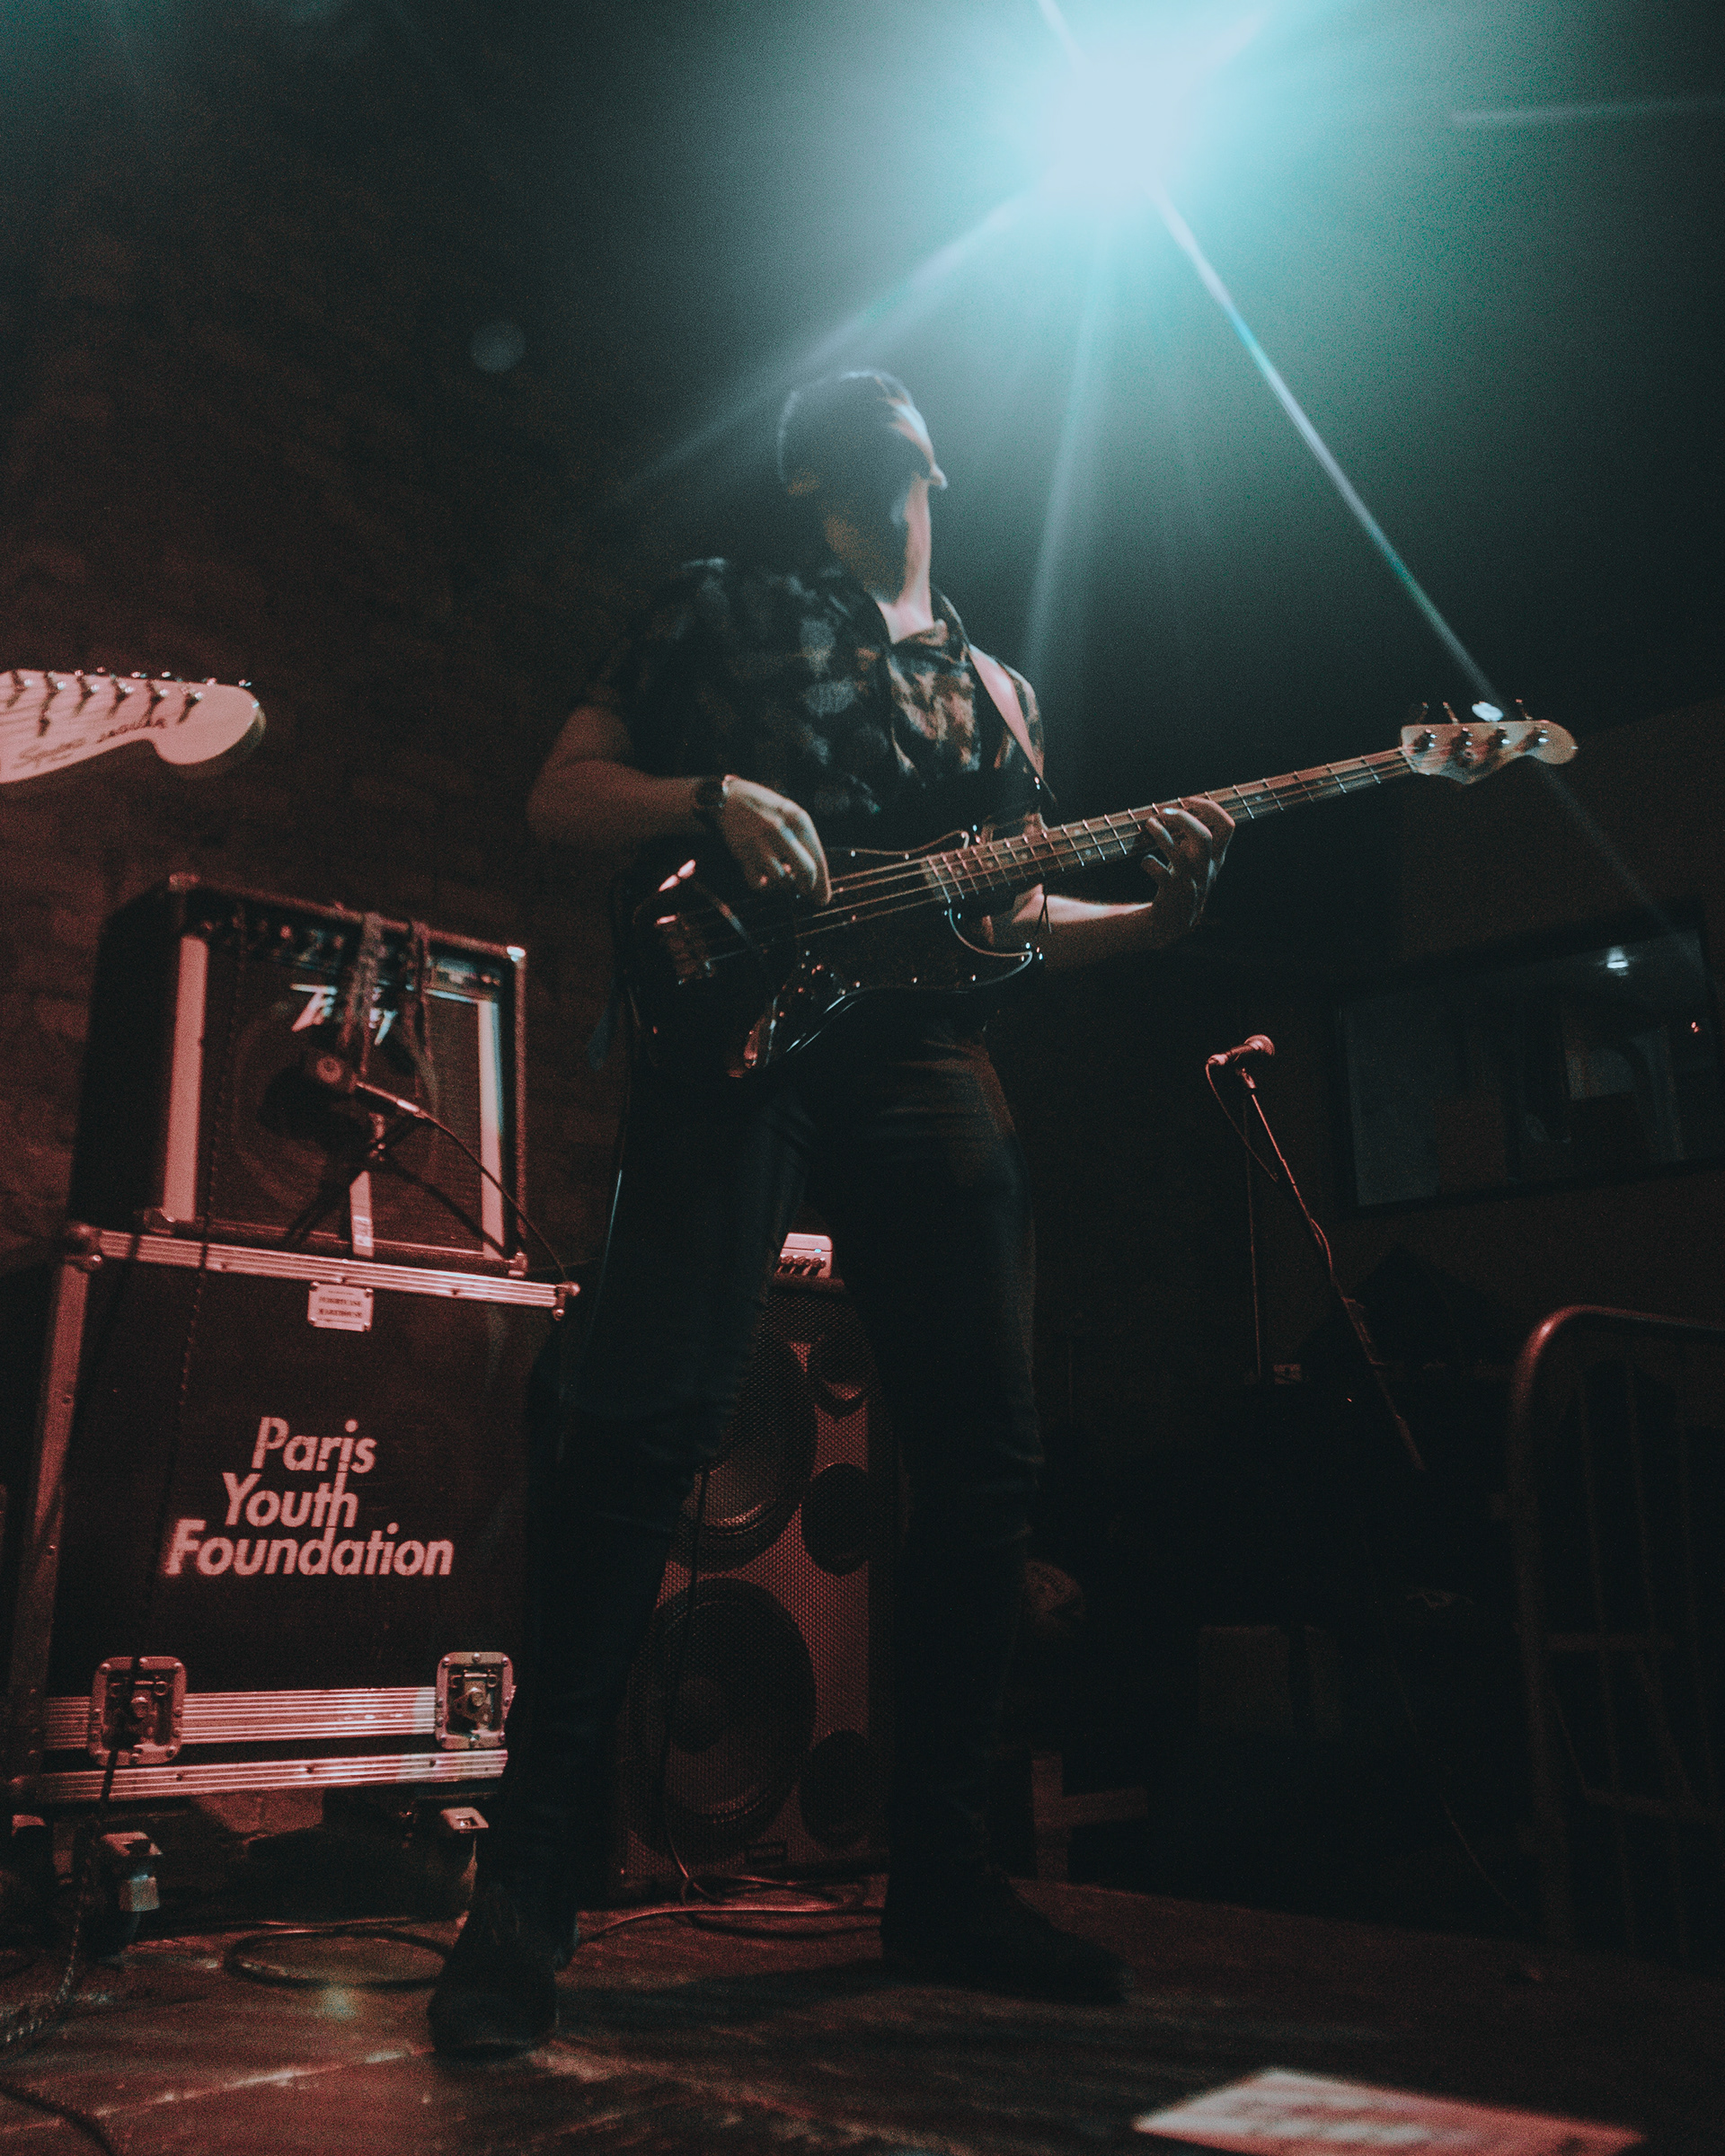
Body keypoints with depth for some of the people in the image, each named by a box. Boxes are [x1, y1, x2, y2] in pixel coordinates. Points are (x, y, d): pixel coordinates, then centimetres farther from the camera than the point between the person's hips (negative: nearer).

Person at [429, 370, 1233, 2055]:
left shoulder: (997, 688, 28)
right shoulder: (719, 611, 16)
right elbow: (561, 799, 9)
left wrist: (1157, 913, 6)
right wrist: (711, 800, -10)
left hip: (923, 1048, 5)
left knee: (984, 1456, -2)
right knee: (649, 1412, -18)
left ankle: (939, 1876, 12)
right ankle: (528, 1886, -6)